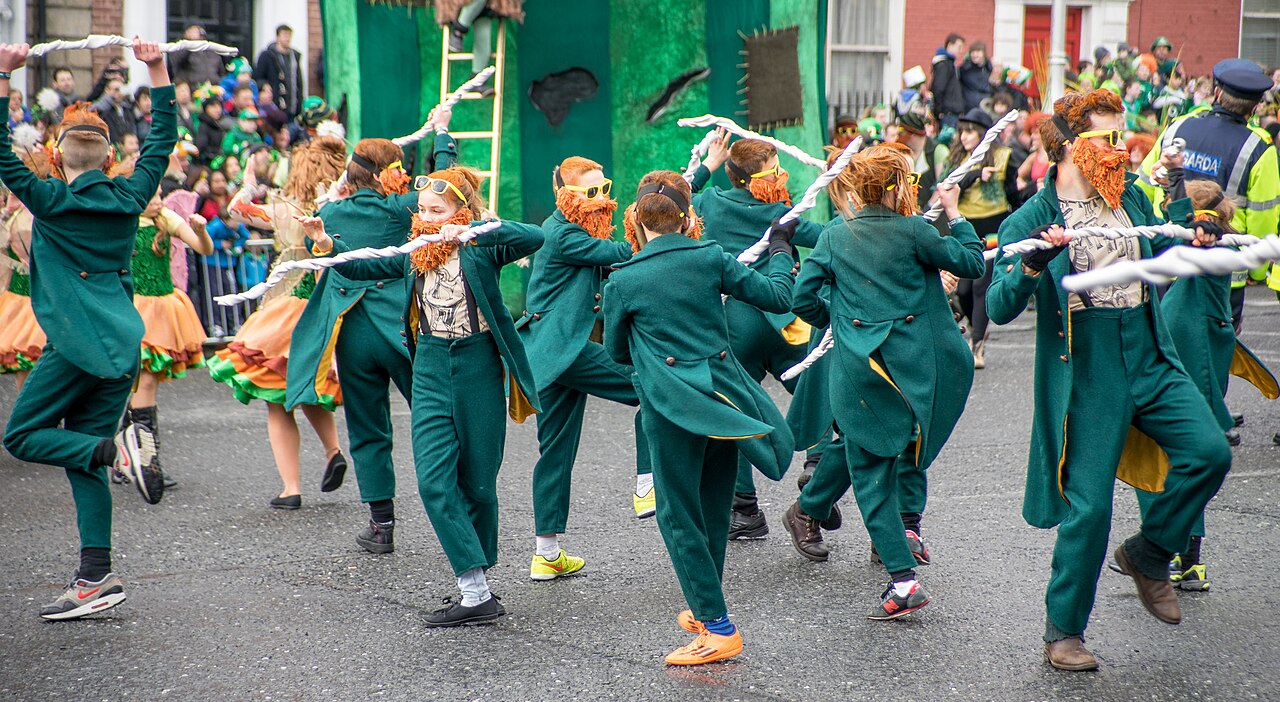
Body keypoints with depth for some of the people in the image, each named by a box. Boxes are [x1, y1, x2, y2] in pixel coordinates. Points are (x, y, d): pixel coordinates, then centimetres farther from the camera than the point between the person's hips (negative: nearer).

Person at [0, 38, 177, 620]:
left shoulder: (51, 200, -6)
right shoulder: (129, 198, 7)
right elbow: (163, 138, 18)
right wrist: (157, 69, 19)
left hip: (77, 340, -6)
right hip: (123, 341, 6)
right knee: (82, 457, 8)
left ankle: (120, 449, -18)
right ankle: (95, 578, 2)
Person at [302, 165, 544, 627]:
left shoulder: (482, 249, -7)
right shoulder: (415, 254, 8)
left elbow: (534, 238, -23)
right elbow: (361, 266, 11)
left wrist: (471, 232, -33)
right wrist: (326, 244, -8)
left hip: (479, 369, -4)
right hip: (431, 372, 4)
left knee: (478, 484, 7)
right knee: (434, 483, -9)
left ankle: (478, 586, 21)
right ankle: (476, 593, -6)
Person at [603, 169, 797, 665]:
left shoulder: (623, 281, -6)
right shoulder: (711, 259, 0)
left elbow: (617, 351, 8)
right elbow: (778, 297, 5)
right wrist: (780, 248, 21)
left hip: (673, 406, -4)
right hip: (723, 395, 4)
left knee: (679, 515, 3)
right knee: (714, 509, 17)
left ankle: (718, 629, 0)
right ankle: (705, 608, 32)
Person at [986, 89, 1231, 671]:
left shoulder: (1131, 197, 10)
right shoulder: (1032, 219, -7)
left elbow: (1159, 251, 29)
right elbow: (999, 308, -14)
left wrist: (1193, 245, 8)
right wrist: (1032, 265, -32)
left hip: (1150, 361, 5)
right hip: (1085, 377, -5)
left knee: (1209, 451, -14)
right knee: (1089, 505, -5)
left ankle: (1147, 553, 11)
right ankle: (1063, 630, 13)